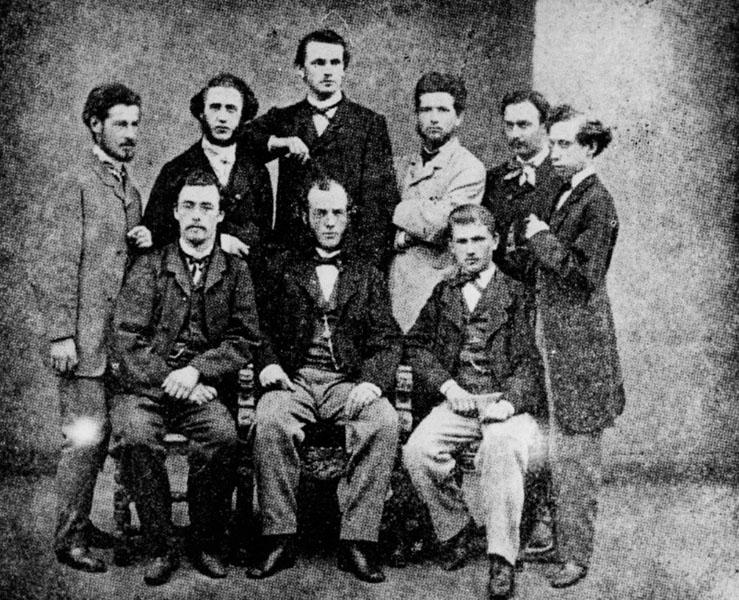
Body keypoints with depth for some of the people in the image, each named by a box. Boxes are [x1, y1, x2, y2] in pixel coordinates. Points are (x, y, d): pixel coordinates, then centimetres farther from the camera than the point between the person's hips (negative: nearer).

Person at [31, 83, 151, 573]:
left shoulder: (130, 189, 17)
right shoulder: (73, 185, -7)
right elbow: (54, 268, -12)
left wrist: (145, 241, 4)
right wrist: (61, 335, -16)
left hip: (121, 336, 8)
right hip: (85, 338, -7)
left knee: (100, 433, 12)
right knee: (86, 436, -5)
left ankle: (80, 522, 24)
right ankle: (69, 538, 6)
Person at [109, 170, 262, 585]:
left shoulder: (236, 271, 12)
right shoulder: (149, 267, 10)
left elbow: (245, 340, 3)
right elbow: (127, 340, 1)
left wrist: (195, 371, -13)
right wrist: (172, 382, -12)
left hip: (204, 389, 0)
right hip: (144, 386, 0)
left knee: (224, 436, -30)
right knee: (134, 437, -31)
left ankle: (207, 544, -9)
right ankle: (161, 549, -14)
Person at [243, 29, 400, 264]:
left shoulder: (371, 123, 6)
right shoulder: (283, 119, 15)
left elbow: (379, 201, 0)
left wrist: (370, 262, -9)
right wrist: (278, 142, -13)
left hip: (350, 254, -2)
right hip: (289, 250, 2)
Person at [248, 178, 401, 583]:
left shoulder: (367, 276, 18)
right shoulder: (284, 269, 18)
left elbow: (386, 340, 7)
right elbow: (262, 326, 11)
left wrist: (372, 382, -12)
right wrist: (269, 363, -11)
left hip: (348, 383, 1)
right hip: (293, 378, 0)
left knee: (384, 422, -31)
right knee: (270, 421, -34)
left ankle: (357, 542, -25)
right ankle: (279, 539, -22)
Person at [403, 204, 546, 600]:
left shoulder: (517, 293, 6)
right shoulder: (443, 294, 18)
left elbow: (532, 361, -1)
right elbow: (417, 344, 12)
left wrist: (509, 403, -19)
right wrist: (448, 386, -5)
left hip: (508, 403, -3)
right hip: (457, 401, 3)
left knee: (503, 448, -36)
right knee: (417, 451, -24)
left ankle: (502, 560, -24)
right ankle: (455, 529, 2)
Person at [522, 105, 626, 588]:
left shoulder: (597, 202, -13)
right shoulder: (566, 195, 15)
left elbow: (582, 274, -19)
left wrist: (540, 236, -11)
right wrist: (535, 239, 6)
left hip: (578, 339, -8)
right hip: (554, 334, 9)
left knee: (573, 452, -3)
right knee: (563, 450, 14)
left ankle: (576, 556, 6)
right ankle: (560, 536, 25)